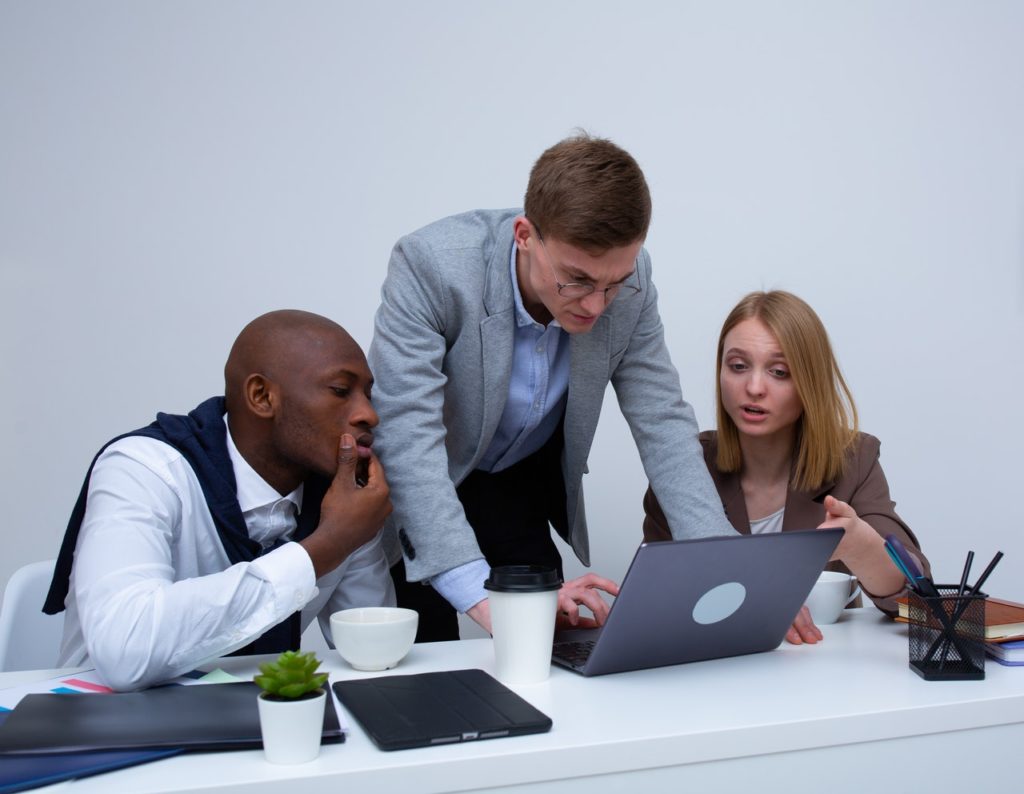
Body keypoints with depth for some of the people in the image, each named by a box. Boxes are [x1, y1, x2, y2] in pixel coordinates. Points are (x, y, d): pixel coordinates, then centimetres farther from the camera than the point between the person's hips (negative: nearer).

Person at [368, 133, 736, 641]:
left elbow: (663, 422, -14)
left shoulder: (626, 279, -19)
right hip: (412, 489, -3)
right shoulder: (430, 265, -32)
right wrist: (483, 598, -48)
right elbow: (408, 439, -38)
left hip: (523, 481, 4)